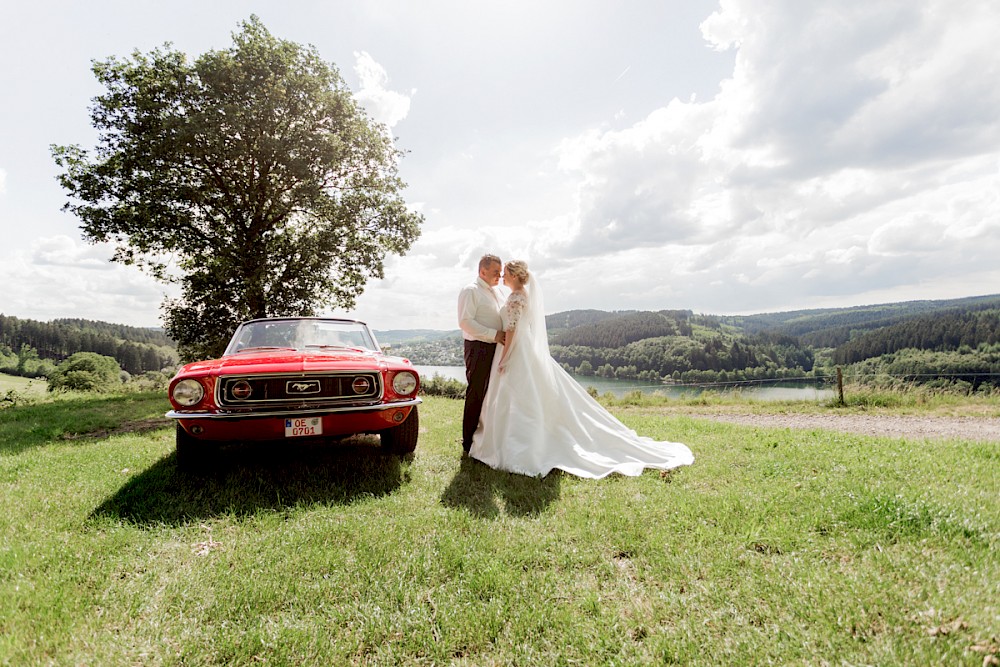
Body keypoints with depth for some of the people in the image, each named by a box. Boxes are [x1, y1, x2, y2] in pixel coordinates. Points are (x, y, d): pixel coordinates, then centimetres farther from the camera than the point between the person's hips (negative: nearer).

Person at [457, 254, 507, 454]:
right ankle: (469, 443, 8)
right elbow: (466, 322, -18)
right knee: (476, 395, -3)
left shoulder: (495, 293, 18)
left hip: (495, 348, 8)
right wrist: (495, 334, -21)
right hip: (478, 349, -8)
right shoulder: (471, 291, -8)